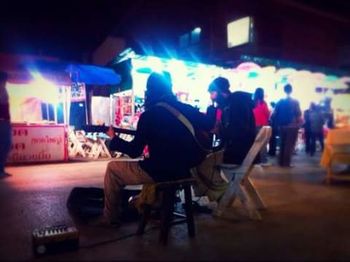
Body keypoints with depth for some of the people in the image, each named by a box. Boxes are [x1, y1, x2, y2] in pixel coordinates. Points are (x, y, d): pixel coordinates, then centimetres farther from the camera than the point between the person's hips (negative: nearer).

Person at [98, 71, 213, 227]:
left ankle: (110, 218, 23)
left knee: (112, 168, 14)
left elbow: (134, 152, -7)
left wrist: (114, 138, 9)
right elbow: (209, 125, 12)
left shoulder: (149, 115, -11)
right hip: (184, 170, 6)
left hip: (159, 171, -6)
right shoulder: (187, 109, 2)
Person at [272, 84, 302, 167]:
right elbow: (298, 115, -9)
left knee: (282, 144, 14)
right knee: (290, 145, 2)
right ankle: (286, 162, 2)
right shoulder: (295, 102, -7)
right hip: (292, 126, -4)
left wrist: (278, 124, 10)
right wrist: (299, 124, 3)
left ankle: (281, 162, 18)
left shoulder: (280, 102, 2)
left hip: (282, 127, 4)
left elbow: (274, 114, 0)